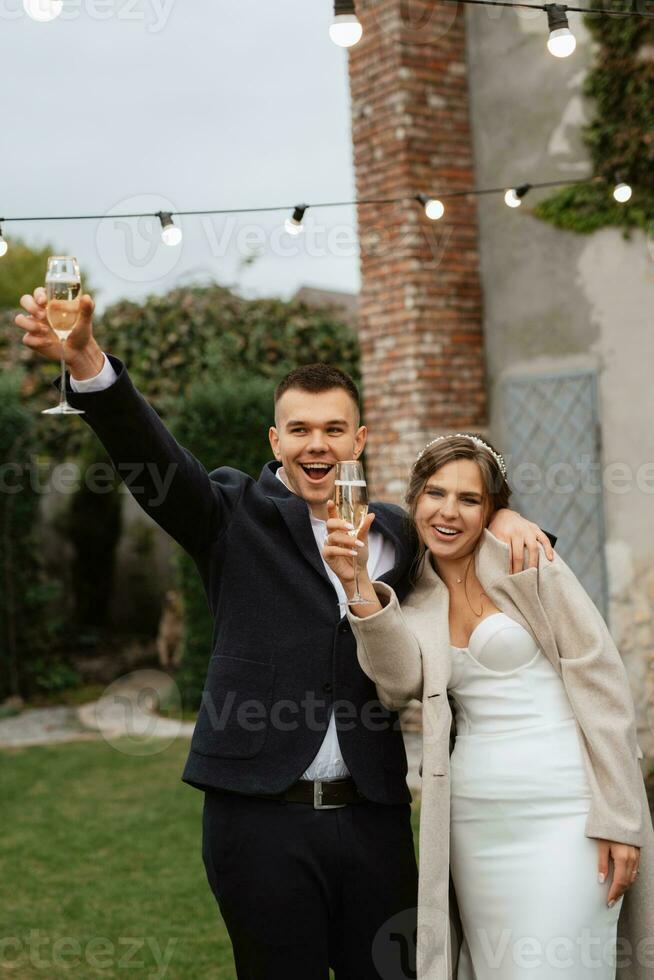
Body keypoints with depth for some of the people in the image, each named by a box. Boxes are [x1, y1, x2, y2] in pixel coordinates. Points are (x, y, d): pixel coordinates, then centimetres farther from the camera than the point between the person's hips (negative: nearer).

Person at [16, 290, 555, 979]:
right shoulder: (237, 515, 0)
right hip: (260, 815, -3)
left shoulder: (395, 535, 11)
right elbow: (150, 454, -16)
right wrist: (85, 359, -34)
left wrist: (502, 517, 3)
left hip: (372, 814, 3)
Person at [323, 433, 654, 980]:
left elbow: (603, 685, -6)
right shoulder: (418, 602, 11)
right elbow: (401, 678, -10)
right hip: (475, 824, 5)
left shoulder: (525, 564, -3)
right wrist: (358, 583, -22)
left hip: (562, 816, -5)